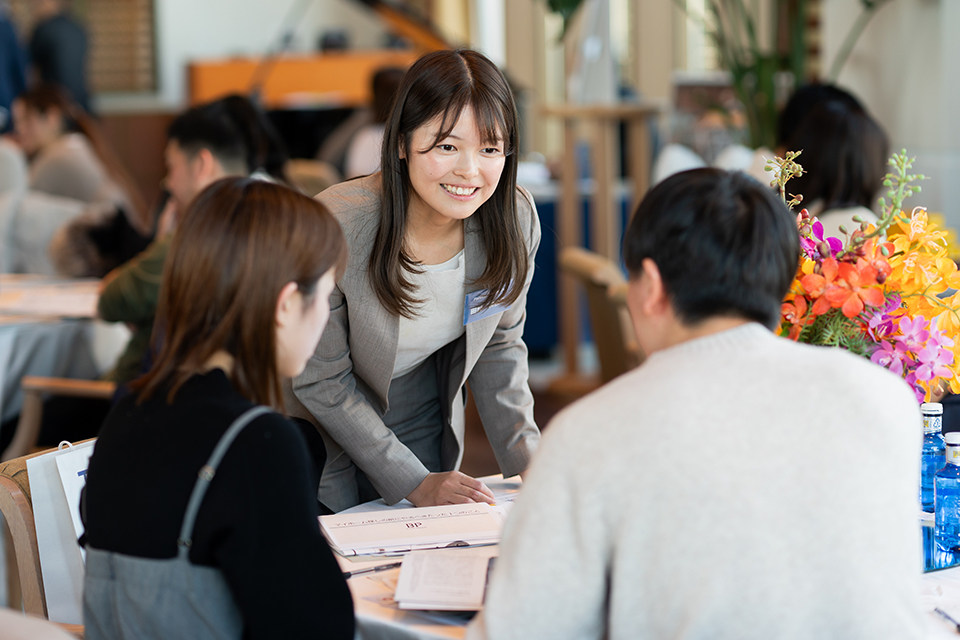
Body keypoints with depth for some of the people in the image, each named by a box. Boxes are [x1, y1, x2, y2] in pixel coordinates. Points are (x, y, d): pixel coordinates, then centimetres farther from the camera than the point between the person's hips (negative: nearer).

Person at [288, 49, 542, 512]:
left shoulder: (516, 220, -19)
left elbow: (499, 347, -1)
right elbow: (320, 380, -20)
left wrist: (528, 463, -11)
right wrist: (414, 483, -21)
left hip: (426, 430, 4)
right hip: (326, 436, -4)